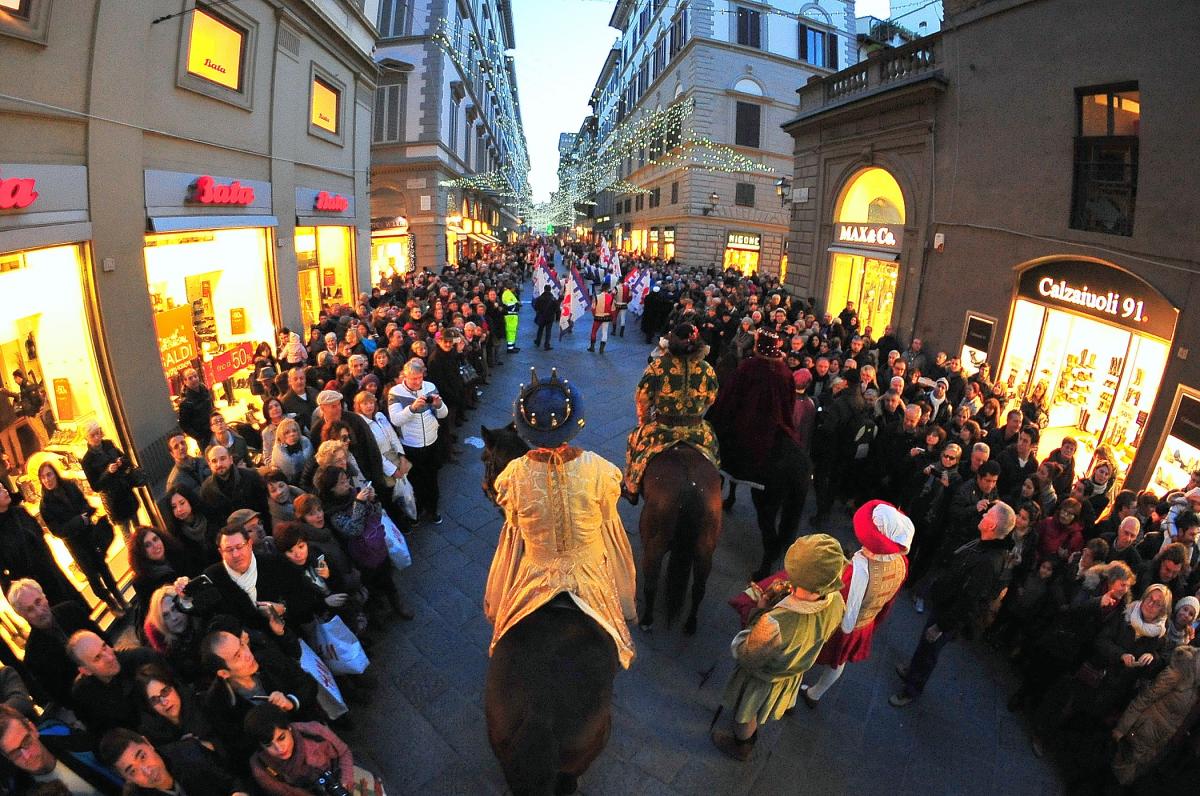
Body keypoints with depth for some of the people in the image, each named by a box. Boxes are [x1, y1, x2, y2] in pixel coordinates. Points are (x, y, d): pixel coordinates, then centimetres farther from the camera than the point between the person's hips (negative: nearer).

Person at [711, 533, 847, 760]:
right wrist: (790, 595, -13)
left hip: (762, 678, -6)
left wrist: (761, 611, -23)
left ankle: (740, 746, 62)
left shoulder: (773, 625, -51)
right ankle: (751, 737, 70)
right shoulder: (836, 602, -33)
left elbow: (745, 656, -29)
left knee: (745, 716, 31)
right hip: (795, 671, 6)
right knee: (764, 709, 39)